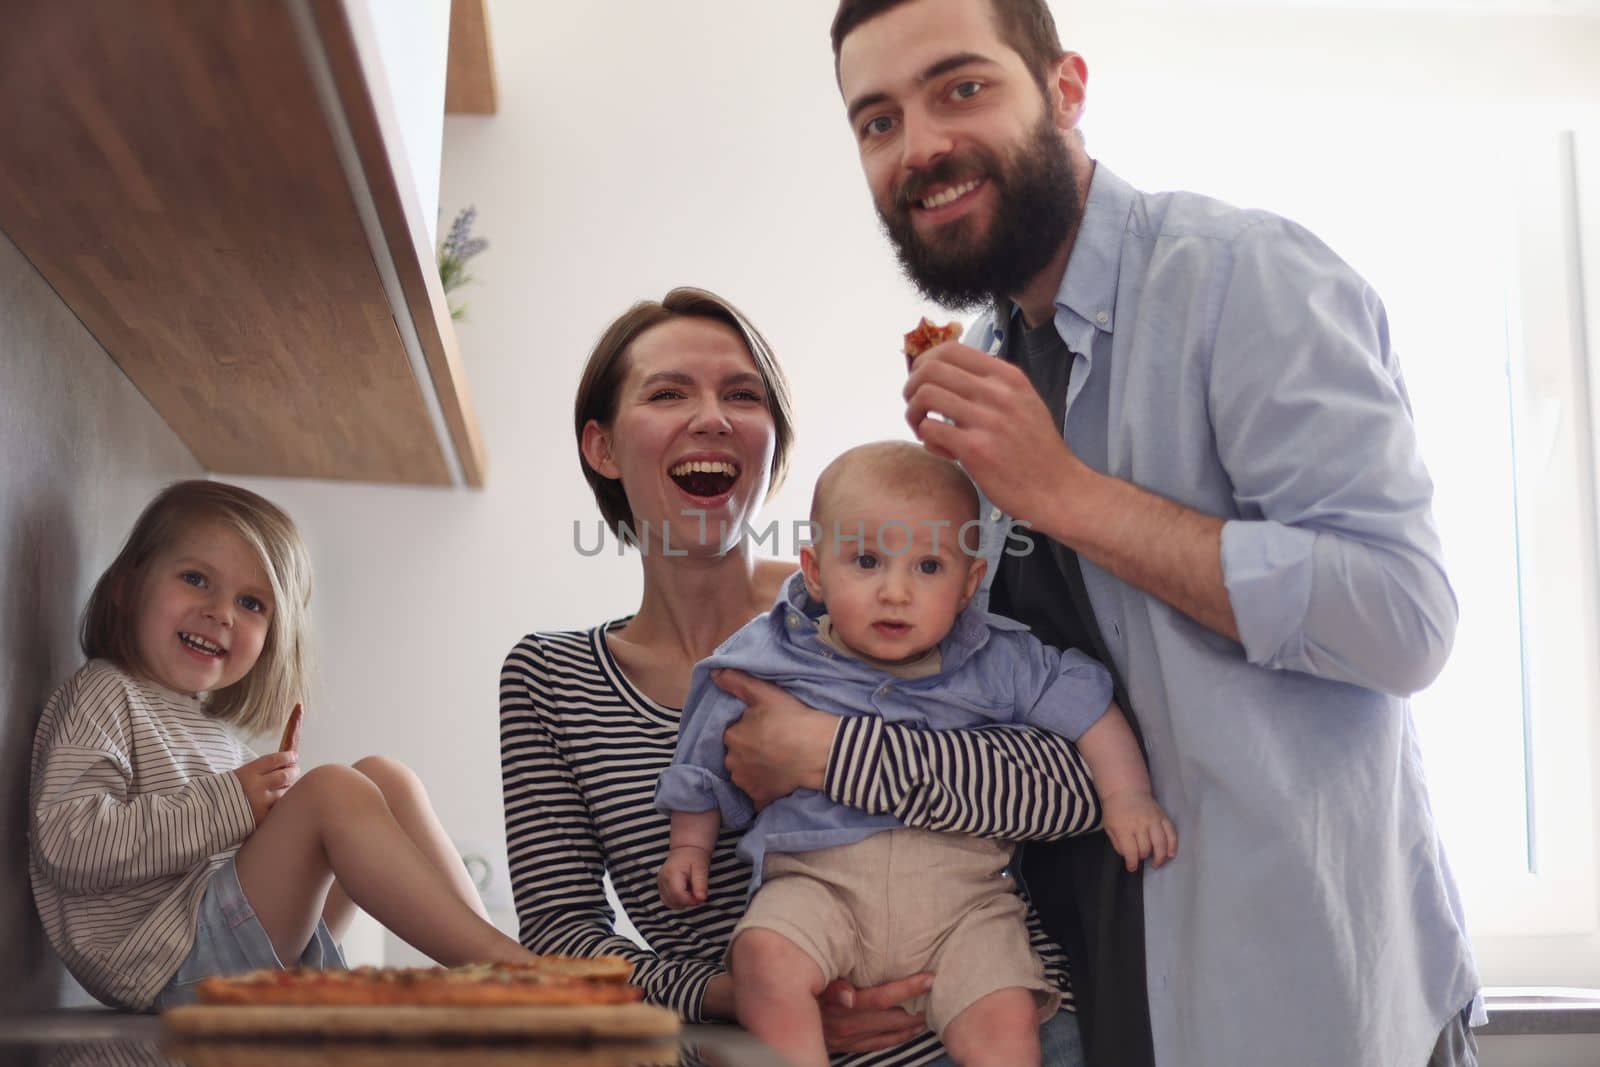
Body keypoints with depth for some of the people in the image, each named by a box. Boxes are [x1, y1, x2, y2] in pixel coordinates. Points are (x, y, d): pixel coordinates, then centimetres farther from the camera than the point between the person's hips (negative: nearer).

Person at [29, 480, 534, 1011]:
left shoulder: (207, 723, 24)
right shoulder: (102, 695, -2)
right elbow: (69, 846, -18)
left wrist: (281, 801, 2)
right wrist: (230, 802, -17)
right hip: (172, 964, -9)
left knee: (385, 775, 5)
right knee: (334, 788, -24)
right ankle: (496, 963, -28)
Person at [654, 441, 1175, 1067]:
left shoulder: (995, 663, 2)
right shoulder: (770, 661, 2)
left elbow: (1086, 703, 9)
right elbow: (705, 762, 16)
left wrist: (1126, 796, -1)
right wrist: (689, 845, 20)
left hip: (960, 883, 1)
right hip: (818, 880, 0)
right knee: (765, 959, -29)